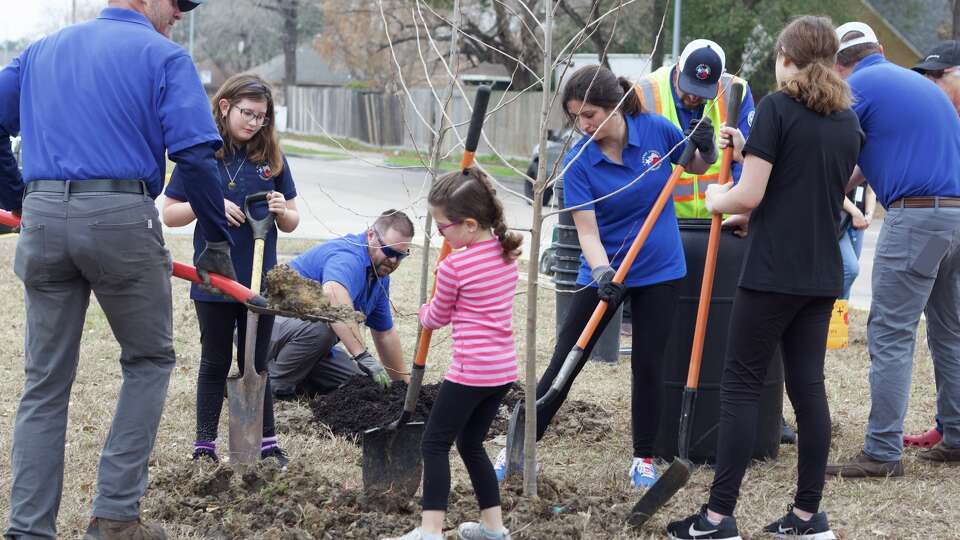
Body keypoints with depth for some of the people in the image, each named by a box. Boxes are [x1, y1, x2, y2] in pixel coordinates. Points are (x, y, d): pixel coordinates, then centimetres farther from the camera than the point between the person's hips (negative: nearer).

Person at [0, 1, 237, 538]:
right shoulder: (163, 56, 2)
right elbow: (196, 155, -7)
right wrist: (218, 242, -1)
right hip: (121, 218, -5)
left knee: (45, 380, 10)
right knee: (150, 360, 13)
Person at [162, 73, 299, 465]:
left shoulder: (272, 159, 4)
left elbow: (291, 223, 8)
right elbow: (169, 214, -3)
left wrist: (281, 211, -14)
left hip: (260, 281, 2)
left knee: (256, 363, 11)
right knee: (215, 363, 9)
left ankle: (267, 443, 18)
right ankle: (205, 445, 17)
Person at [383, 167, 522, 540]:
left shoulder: (453, 267, -14)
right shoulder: (506, 253, 6)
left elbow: (437, 318, 3)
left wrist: (424, 313, 23)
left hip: (471, 370, -8)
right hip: (504, 368, 8)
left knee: (435, 444, -1)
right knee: (471, 444, 19)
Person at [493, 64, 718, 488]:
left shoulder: (656, 130, -12)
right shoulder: (578, 162, -16)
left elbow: (696, 167, 7)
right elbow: (586, 230, -19)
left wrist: (705, 150, -16)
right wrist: (602, 273, -35)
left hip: (659, 269, 1)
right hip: (604, 270, -1)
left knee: (648, 365, 3)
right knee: (564, 363, 0)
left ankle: (643, 460, 16)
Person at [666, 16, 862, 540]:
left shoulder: (778, 107, -9)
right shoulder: (848, 120, 11)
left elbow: (749, 196, -14)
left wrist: (717, 200, 6)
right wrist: (749, 153, 17)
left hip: (773, 273, -6)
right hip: (822, 274, 6)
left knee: (740, 386, -2)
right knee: (807, 386, 10)